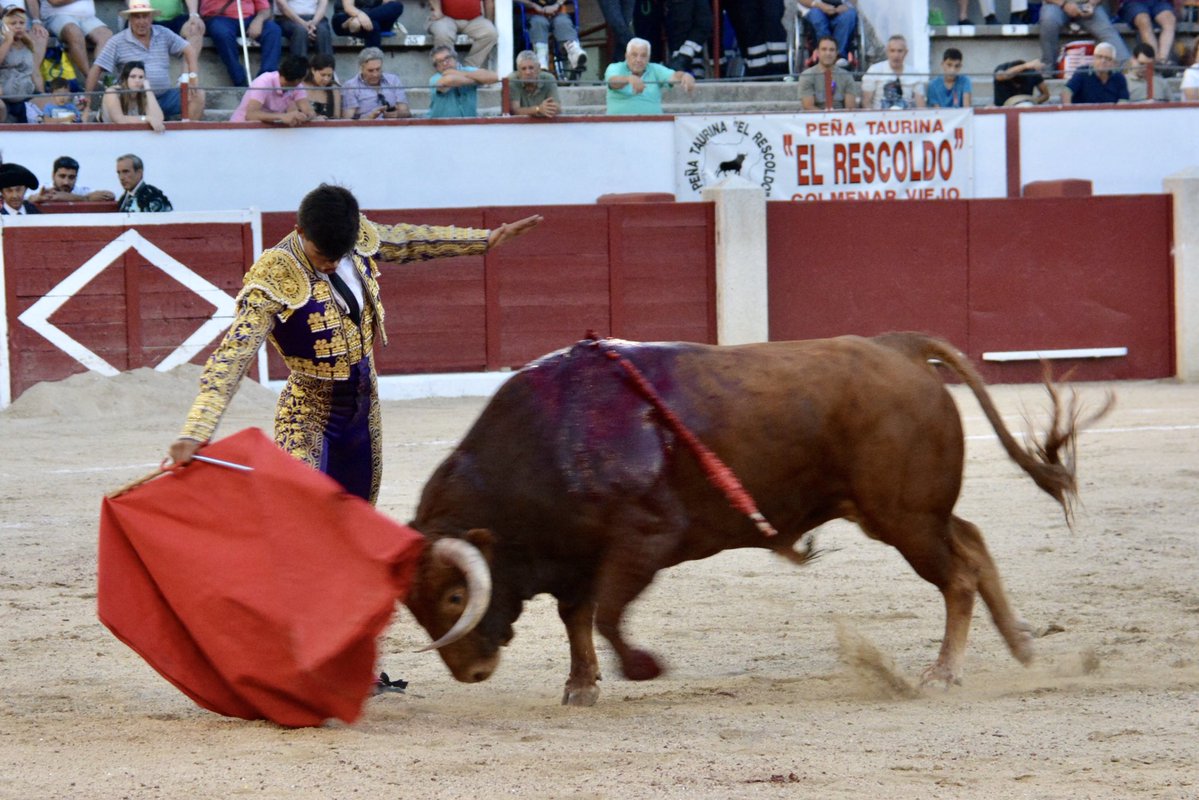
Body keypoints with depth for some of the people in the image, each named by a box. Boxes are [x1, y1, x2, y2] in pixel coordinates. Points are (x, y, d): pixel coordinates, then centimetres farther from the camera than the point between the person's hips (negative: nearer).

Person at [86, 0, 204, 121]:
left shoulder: (164, 34, 11)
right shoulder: (117, 42, 3)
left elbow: (189, 50, 9)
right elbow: (96, 70, 2)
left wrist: (193, 76, -7)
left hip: (165, 96, 4)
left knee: (197, 96, -17)